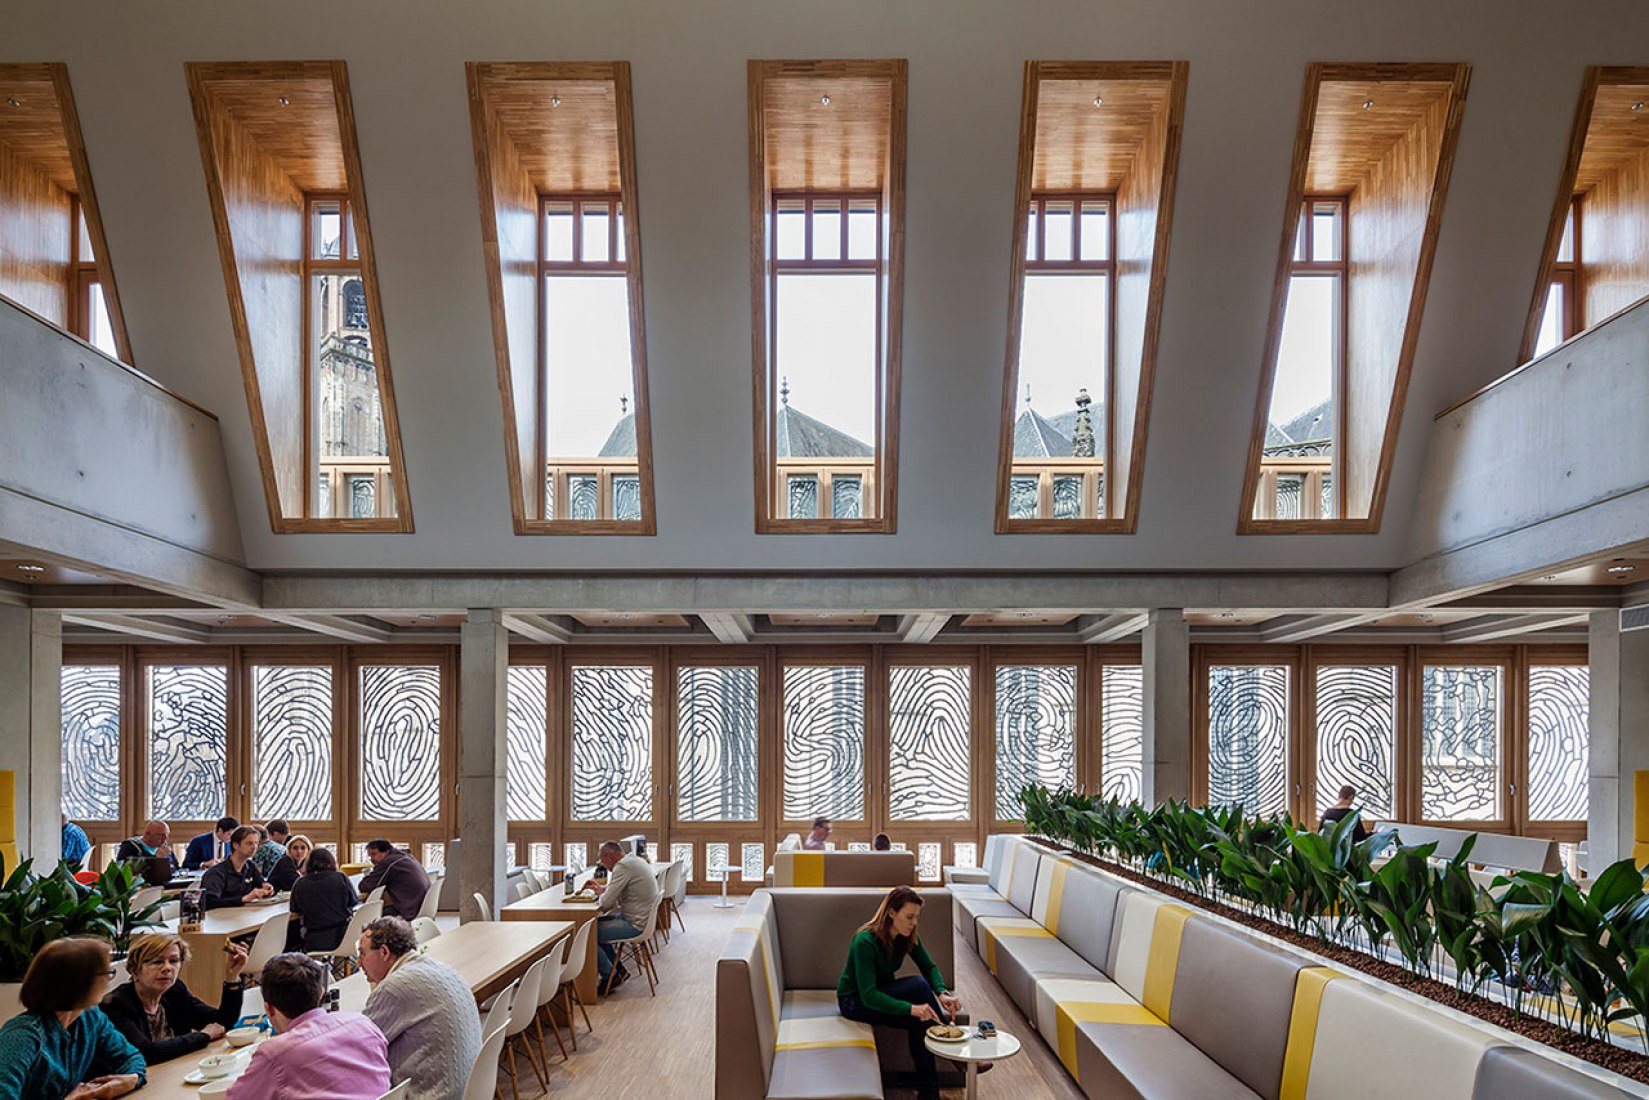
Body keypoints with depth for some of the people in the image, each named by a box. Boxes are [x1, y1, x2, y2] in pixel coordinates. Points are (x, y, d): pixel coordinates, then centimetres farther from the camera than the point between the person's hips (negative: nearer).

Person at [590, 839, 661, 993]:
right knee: (598, 923, 19)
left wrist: (601, 896, 0)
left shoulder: (623, 867, -21)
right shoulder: (633, 861, 11)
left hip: (635, 925, -11)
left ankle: (610, 977, 9)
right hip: (643, 918, 11)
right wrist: (601, 888, 17)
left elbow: (606, 903, -21)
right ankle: (618, 969, 22)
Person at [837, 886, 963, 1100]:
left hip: (883, 993, 7)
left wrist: (942, 993, -27)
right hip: (854, 1000, -7)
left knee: (919, 1021, -28)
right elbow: (868, 995, -36)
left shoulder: (907, 937, -9)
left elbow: (929, 968, -4)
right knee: (918, 985, -29)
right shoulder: (865, 941, -31)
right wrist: (911, 1008, -47)